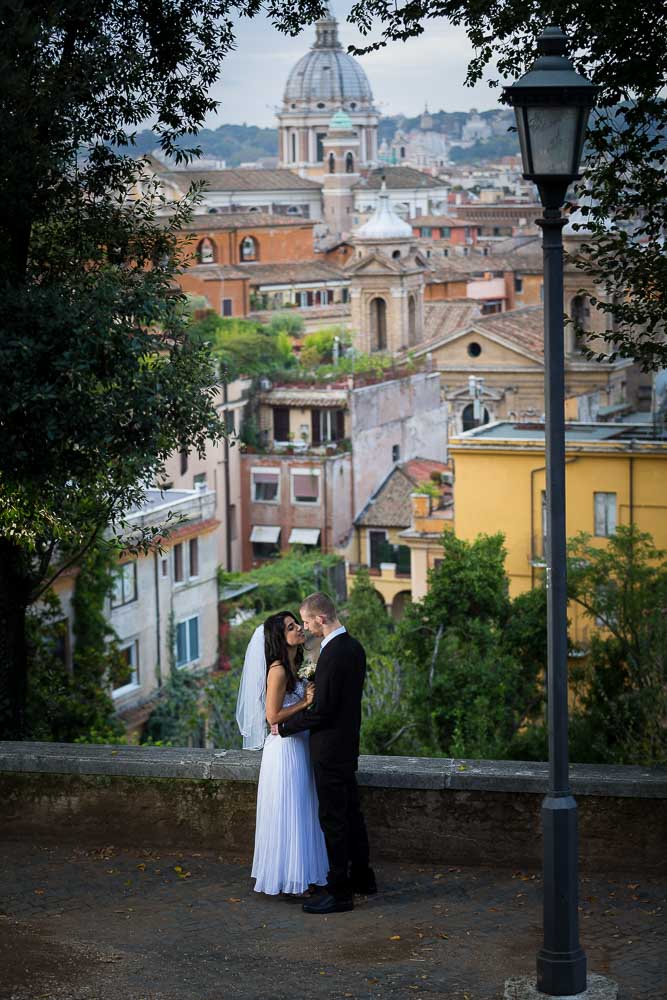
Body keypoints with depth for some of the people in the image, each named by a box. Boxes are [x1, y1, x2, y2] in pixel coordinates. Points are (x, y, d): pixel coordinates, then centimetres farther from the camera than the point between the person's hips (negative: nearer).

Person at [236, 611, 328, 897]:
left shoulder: (294, 666, 11)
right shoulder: (278, 670, -18)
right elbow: (273, 716, -19)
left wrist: (311, 696, 6)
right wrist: (305, 702, -18)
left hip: (299, 745, 9)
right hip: (285, 748, -9)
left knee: (302, 812, 14)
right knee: (288, 813, -2)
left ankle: (302, 873, 23)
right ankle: (285, 879, 6)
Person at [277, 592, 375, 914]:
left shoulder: (333, 654, -23)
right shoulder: (354, 647, 8)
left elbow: (321, 709, -22)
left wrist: (285, 726, -9)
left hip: (330, 750, -10)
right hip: (348, 745, 10)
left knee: (333, 818, -3)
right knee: (351, 812, 19)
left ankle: (339, 893, 2)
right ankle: (362, 877, 31)